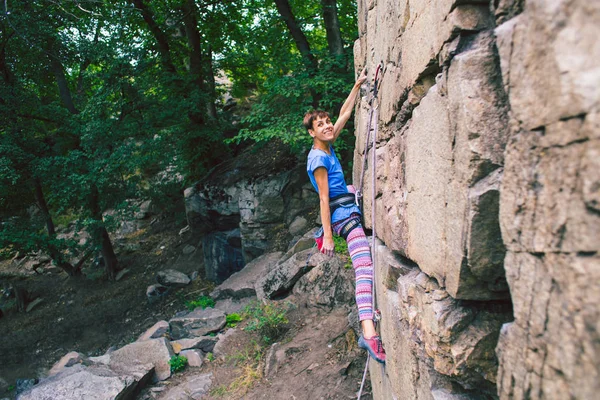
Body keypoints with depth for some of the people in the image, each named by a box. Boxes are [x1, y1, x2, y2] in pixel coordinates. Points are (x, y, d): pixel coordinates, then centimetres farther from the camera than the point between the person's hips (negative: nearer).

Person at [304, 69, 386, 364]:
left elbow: (344, 114, 19)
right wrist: (328, 235, -20)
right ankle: (369, 334, -38)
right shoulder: (318, 158, -15)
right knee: (365, 266, -26)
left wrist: (358, 85, 19)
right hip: (342, 214, -10)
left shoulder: (328, 146, 9)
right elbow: (324, 198, -20)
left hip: (348, 204, 10)